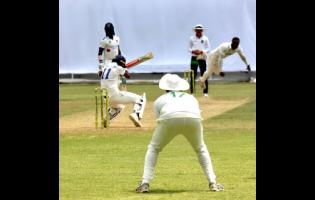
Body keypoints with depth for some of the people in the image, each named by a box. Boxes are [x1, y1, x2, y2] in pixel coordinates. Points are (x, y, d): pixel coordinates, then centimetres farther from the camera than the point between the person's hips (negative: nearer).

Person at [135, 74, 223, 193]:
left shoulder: (160, 100, 34)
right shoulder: (191, 98, 40)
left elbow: (159, 119, 25)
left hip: (169, 118, -2)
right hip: (193, 119, 2)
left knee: (153, 148, 21)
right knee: (201, 149, 28)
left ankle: (145, 183, 6)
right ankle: (212, 183, 18)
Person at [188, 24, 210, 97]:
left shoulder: (205, 38, 4)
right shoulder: (191, 38, 6)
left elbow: (208, 49, 3)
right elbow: (189, 48, 8)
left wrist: (201, 52, -16)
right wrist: (193, 51, -13)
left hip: (202, 58, -1)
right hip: (194, 58, 1)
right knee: (193, 75, -2)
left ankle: (205, 92, 2)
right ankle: (192, 92, 1)